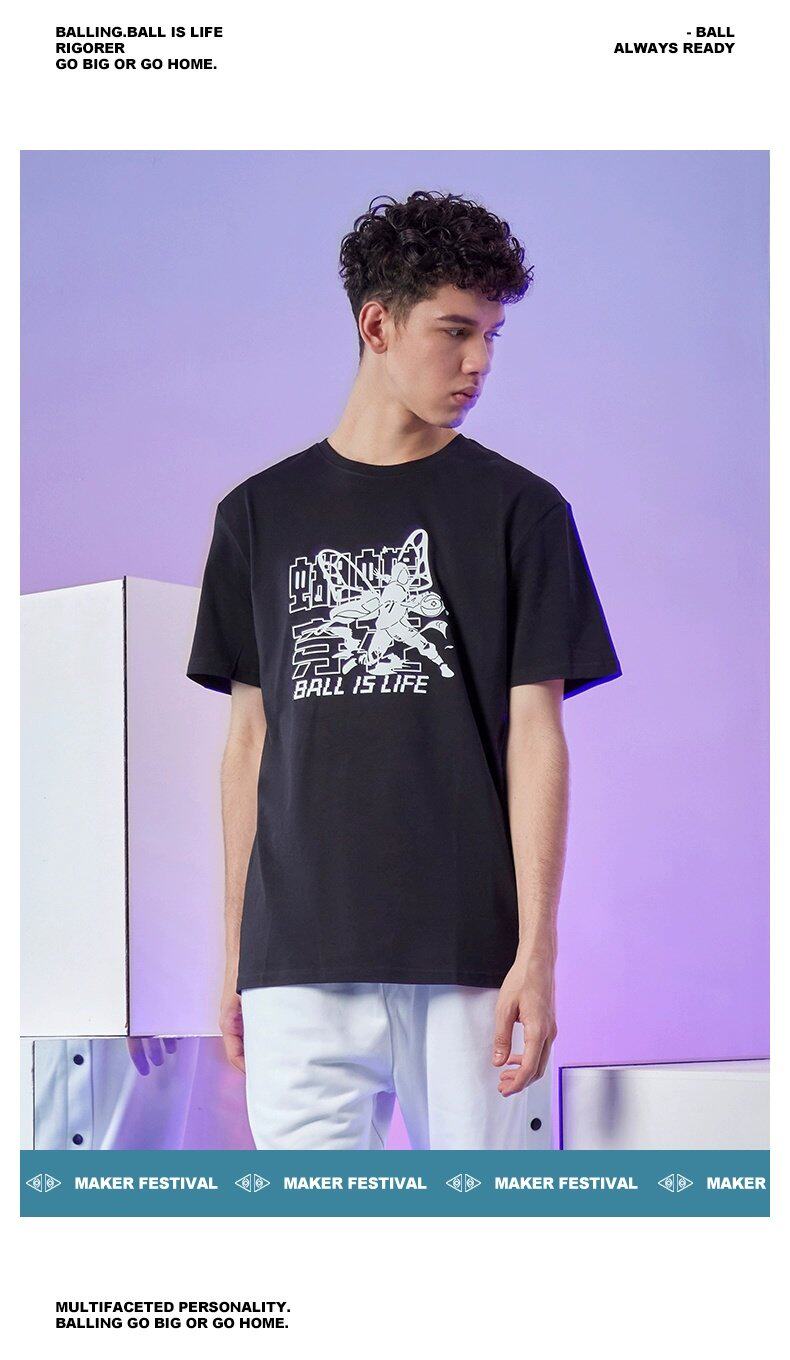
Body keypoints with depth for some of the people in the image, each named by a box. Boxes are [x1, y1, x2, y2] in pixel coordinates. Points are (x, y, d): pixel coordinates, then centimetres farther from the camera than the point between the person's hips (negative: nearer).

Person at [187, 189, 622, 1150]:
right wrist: (234, 953, 11)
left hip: (471, 957, -1)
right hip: (301, 958, 2)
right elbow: (249, 740, 14)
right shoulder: (262, 514, 12)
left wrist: (536, 951, -7)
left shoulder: (519, 511, 6)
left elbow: (535, 736, 1)